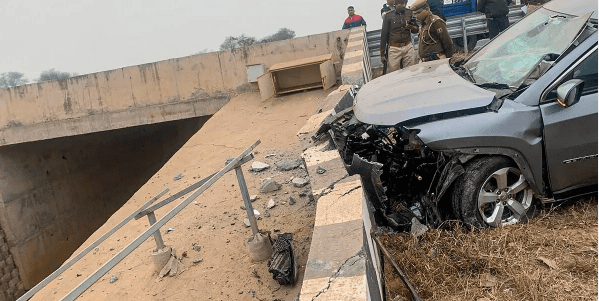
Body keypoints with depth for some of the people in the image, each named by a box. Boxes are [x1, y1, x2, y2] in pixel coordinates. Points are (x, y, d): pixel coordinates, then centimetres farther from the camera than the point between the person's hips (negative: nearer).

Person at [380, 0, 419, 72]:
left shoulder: (410, 13, 8)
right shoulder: (388, 16, -1)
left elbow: (416, 30, 15)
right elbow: (384, 35, 2)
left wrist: (411, 27, -10)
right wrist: (382, 53, 1)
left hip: (408, 47, 3)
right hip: (394, 48, -3)